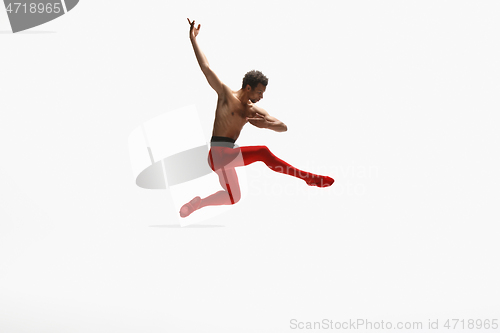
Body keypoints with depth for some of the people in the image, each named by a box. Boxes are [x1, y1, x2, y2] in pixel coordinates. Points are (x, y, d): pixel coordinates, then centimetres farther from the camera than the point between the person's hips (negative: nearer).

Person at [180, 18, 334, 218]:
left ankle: (196, 204, 27)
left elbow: (283, 127, 6)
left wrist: (266, 124, -16)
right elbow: (206, 68, -9)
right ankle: (309, 178, -22)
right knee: (262, 152, -25)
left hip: (229, 154, 8)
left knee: (233, 197, 13)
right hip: (218, 153, -8)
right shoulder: (226, 95, -6)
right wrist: (193, 40, -9)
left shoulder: (254, 110, 9)